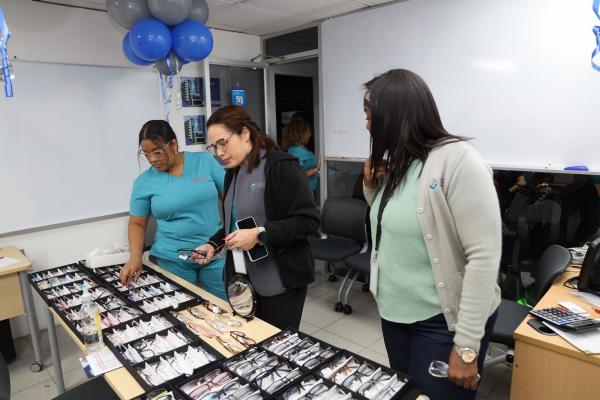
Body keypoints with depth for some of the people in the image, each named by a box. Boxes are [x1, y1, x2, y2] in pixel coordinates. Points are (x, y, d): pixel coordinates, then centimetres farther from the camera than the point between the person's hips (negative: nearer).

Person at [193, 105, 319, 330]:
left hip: (279, 283, -6)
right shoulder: (232, 174, 11)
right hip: (240, 281, 7)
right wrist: (213, 245, 4)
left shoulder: (281, 166, -13)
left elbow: (308, 221, -18)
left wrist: (259, 234, -24)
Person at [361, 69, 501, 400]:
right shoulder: (395, 162, 4)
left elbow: (484, 257, -22)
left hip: (442, 322, -7)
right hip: (394, 312, 8)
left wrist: (466, 345, -20)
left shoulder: (458, 160, -21)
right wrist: (370, 184, -1)